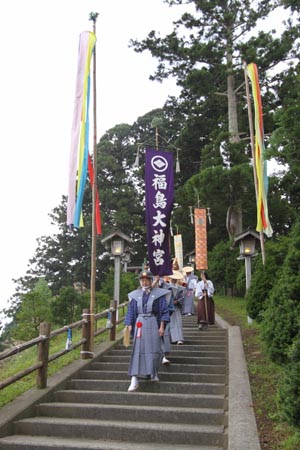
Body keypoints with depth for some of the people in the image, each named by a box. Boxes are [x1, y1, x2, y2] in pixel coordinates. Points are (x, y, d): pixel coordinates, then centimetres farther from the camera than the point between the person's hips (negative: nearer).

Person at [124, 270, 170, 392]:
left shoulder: (158, 294, 1)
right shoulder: (135, 295, 8)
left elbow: (164, 311, 0)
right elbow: (131, 312, 11)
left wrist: (162, 327, -7)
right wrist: (129, 326, 2)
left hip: (153, 324, -1)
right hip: (139, 325, 1)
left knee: (154, 349, 4)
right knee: (138, 350, -6)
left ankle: (154, 373, 29)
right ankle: (134, 380, -9)